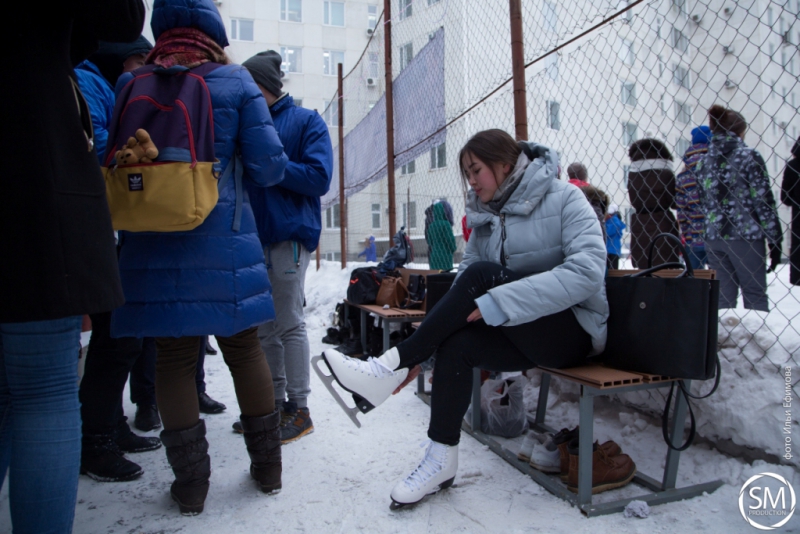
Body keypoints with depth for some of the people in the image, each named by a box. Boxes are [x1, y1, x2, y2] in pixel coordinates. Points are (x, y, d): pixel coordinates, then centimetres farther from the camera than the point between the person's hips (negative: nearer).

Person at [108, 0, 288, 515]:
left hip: (153, 245, 2)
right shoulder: (236, 82, 1)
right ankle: (268, 466, 24)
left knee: (174, 357, 9)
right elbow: (268, 166, -5)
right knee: (245, 348, 10)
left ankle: (190, 483, 16)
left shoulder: (131, 84, 7)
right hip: (224, 240, -1)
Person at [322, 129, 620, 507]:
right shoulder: (485, 216, 7)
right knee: (455, 342, -25)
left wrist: (499, 302, -33)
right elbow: (463, 290, -1)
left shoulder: (564, 199, -9)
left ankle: (393, 366, -23)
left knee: (482, 275, -27)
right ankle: (441, 459, -11)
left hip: (574, 330, -5)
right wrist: (424, 348, -14)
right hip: (522, 335, 5)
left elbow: (588, 270, -26)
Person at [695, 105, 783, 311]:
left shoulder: (702, 163, 8)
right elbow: (764, 201, -7)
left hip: (713, 238, 4)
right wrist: (774, 240, -3)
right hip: (745, 236, -4)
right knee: (755, 293, 3)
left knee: (723, 294, 9)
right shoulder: (749, 156, -5)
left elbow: (703, 203, 10)